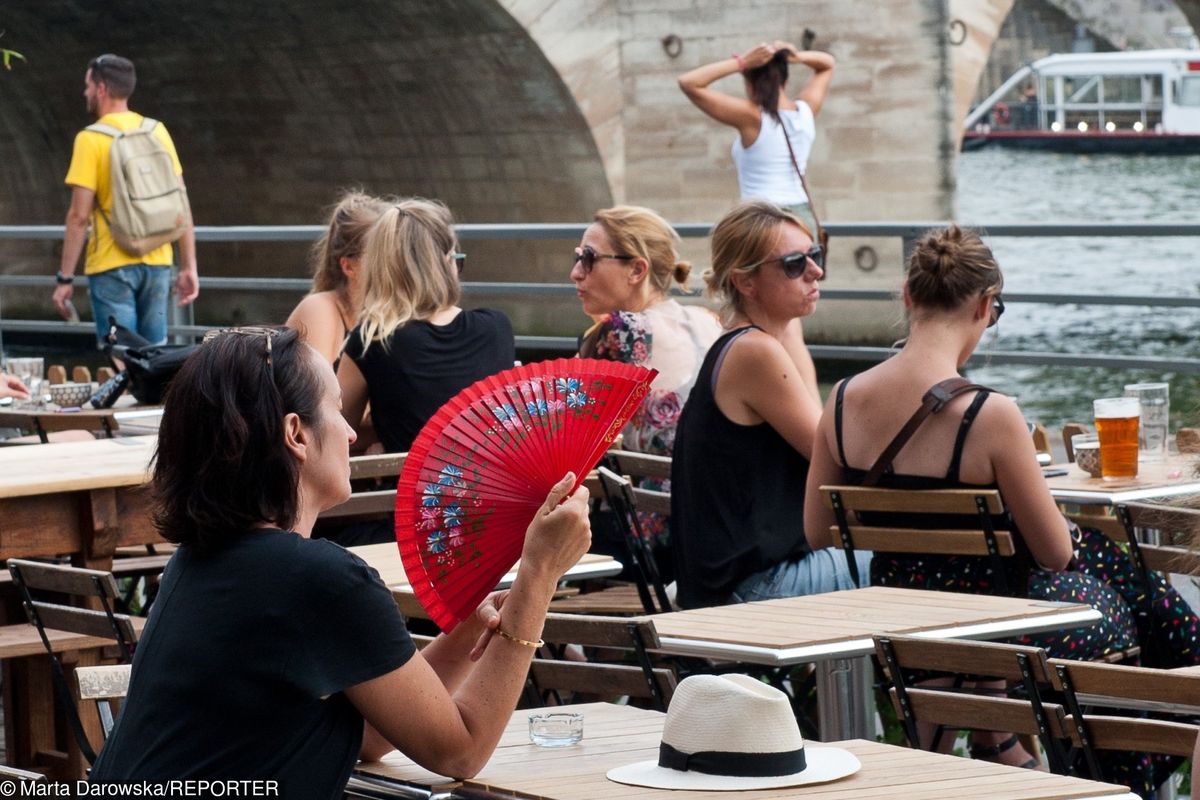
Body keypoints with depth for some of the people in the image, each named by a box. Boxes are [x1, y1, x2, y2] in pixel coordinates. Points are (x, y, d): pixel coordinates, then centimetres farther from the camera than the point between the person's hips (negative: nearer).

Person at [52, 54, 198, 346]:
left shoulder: (91, 139, -9)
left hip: (112, 267, -5)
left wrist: (65, 278, -8)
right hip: (157, 264, 5)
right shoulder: (158, 132, 5)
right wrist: (189, 267, 9)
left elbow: (79, 216, -12)